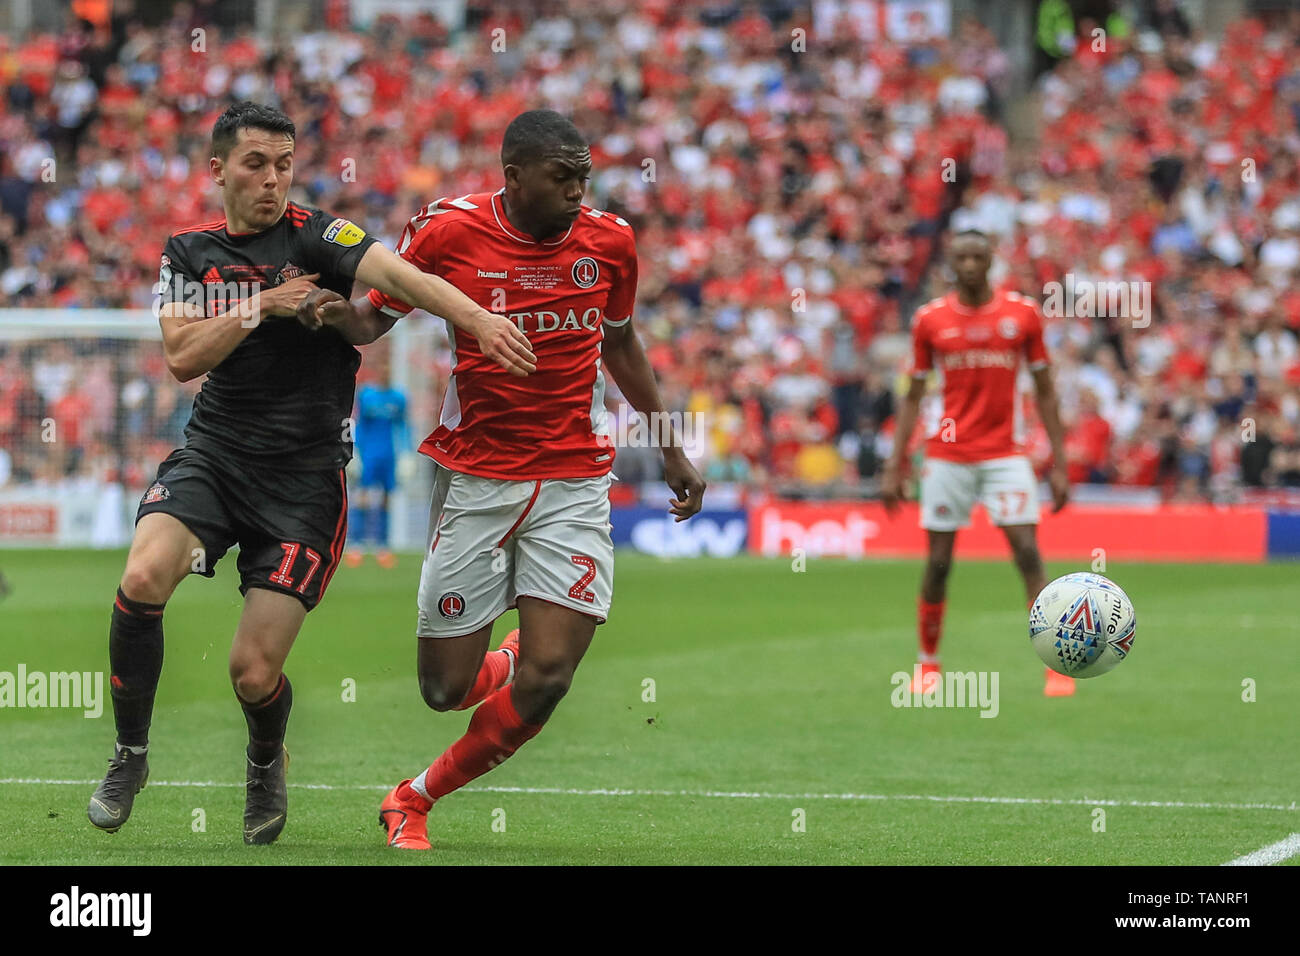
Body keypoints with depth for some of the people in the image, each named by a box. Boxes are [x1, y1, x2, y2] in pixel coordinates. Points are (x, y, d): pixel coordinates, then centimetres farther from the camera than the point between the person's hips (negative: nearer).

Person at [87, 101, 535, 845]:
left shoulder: (316, 237, -6)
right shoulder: (189, 253, 8)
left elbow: (397, 273, -23)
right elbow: (183, 356, -3)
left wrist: (476, 317, -40)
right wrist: (265, 305, -13)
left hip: (304, 475, -3)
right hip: (212, 452, 3)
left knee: (255, 671, -8)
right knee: (143, 580, -25)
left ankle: (268, 764, 30)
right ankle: (131, 755, -2)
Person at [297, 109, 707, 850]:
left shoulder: (609, 241, 0)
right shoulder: (448, 231, -8)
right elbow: (378, 316, 6)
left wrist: (672, 449, 21)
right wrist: (342, 314, -18)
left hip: (575, 483, 1)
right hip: (475, 479, -1)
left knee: (545, 680, -11)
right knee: (446, 688, -1)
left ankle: (416, 798, 12)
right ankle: (509, 661, 38)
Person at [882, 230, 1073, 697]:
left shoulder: (1023, 313, 1)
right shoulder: (930, 319, 2)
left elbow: (1044, 392, 6)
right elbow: (913, 397, 9)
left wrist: (1059, 464, 1)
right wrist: (894, 467, 3)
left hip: (1005, 454, 0)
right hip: (948, 456, 1)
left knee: (1028, 553, -11)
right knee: (939, 562, 0)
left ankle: (1057, 666, -8)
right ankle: (927, 663, 17)